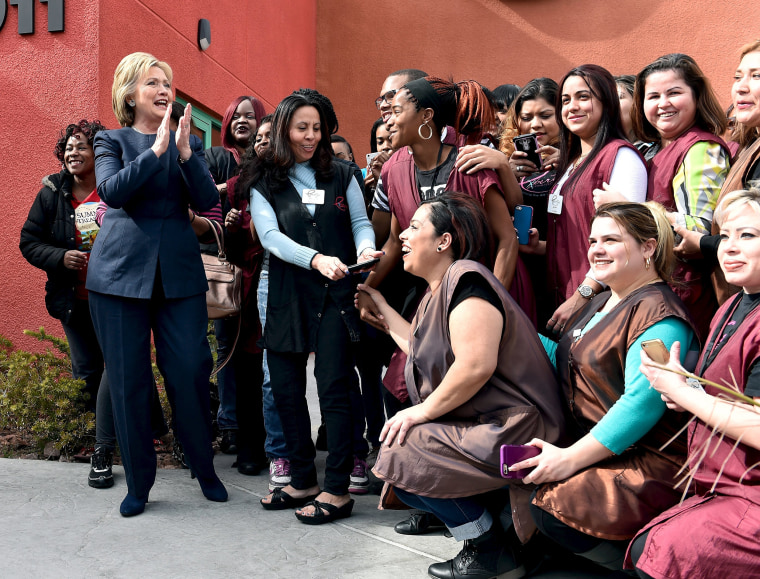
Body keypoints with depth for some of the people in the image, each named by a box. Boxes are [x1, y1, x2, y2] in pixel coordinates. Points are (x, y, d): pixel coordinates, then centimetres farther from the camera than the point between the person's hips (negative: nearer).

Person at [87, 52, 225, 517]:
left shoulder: (190, 143, 13)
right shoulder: (112, 141, 8)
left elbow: (207, 200, -2)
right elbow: (112, 190, -11)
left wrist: (184, 153, -16)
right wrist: (156, 150, -19)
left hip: (179, 272, 1)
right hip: (122, 270, -1)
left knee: (191, 373, -2)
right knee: (128, 381, 3)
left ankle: (206, 470, 18)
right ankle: (139, 483, 17)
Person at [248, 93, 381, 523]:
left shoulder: (342, 175, 11)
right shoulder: (264, 184, 7)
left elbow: (361, 221, 8)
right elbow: (270, 236, -7)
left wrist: (364, 249, -17)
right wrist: (316, 259, -23)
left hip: (335, 294, -1)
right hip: (288, 296, 2)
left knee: (335, 387, -7)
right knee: (286, 389, 6)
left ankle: (337, 490, 0)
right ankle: (303, 480, 21)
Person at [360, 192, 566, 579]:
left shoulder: (465, 278, -16)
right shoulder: (436, 290, 15)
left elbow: (476, 365, -27)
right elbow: (421, 348, 24)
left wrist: (423, 411, -16)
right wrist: (379, 304, 28)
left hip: (510, 426, -10)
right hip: (478, 424, 10)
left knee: (403, 454, -16)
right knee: (396, 461, 7)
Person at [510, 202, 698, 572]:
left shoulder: (659, 317, -16)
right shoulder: (602, 303, 15)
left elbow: (641, 403, -25)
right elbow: (567, 364, 19)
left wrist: (572, 457, -24)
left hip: (645, 463, -9)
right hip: (589, 448, 9)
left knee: (553, 508, -23)